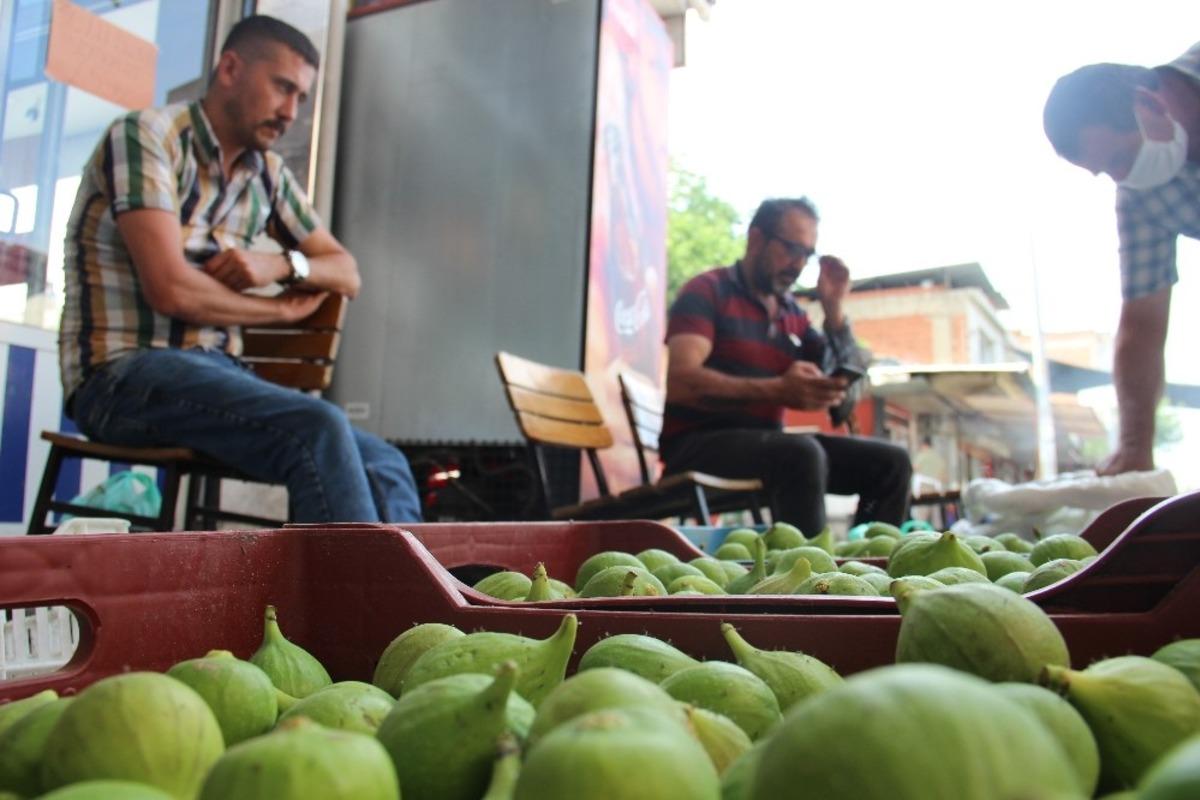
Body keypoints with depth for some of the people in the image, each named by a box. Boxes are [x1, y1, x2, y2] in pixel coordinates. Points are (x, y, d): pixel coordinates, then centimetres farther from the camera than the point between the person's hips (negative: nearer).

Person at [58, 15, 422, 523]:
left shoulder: (267, 174, 14)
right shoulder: (145, 135, -5)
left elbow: (346, 273, 18)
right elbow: (171, 290, -16)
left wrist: (284, 264, -5)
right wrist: (284, 311, -1)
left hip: (216, 371, 6)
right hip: (124, 374, -6)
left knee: (386, 467, -15)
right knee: (318, 430, -31)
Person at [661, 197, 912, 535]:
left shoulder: (792, 313, 17)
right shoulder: (707, 291, -3)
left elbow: (844, 387, 13)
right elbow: (681, 382, -19)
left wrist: (834, 309, 3)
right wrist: (779, 390, -30)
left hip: (766, 441, 7)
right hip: (698, 443, -7)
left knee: (891, 462, -4)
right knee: (802, 453, -34)